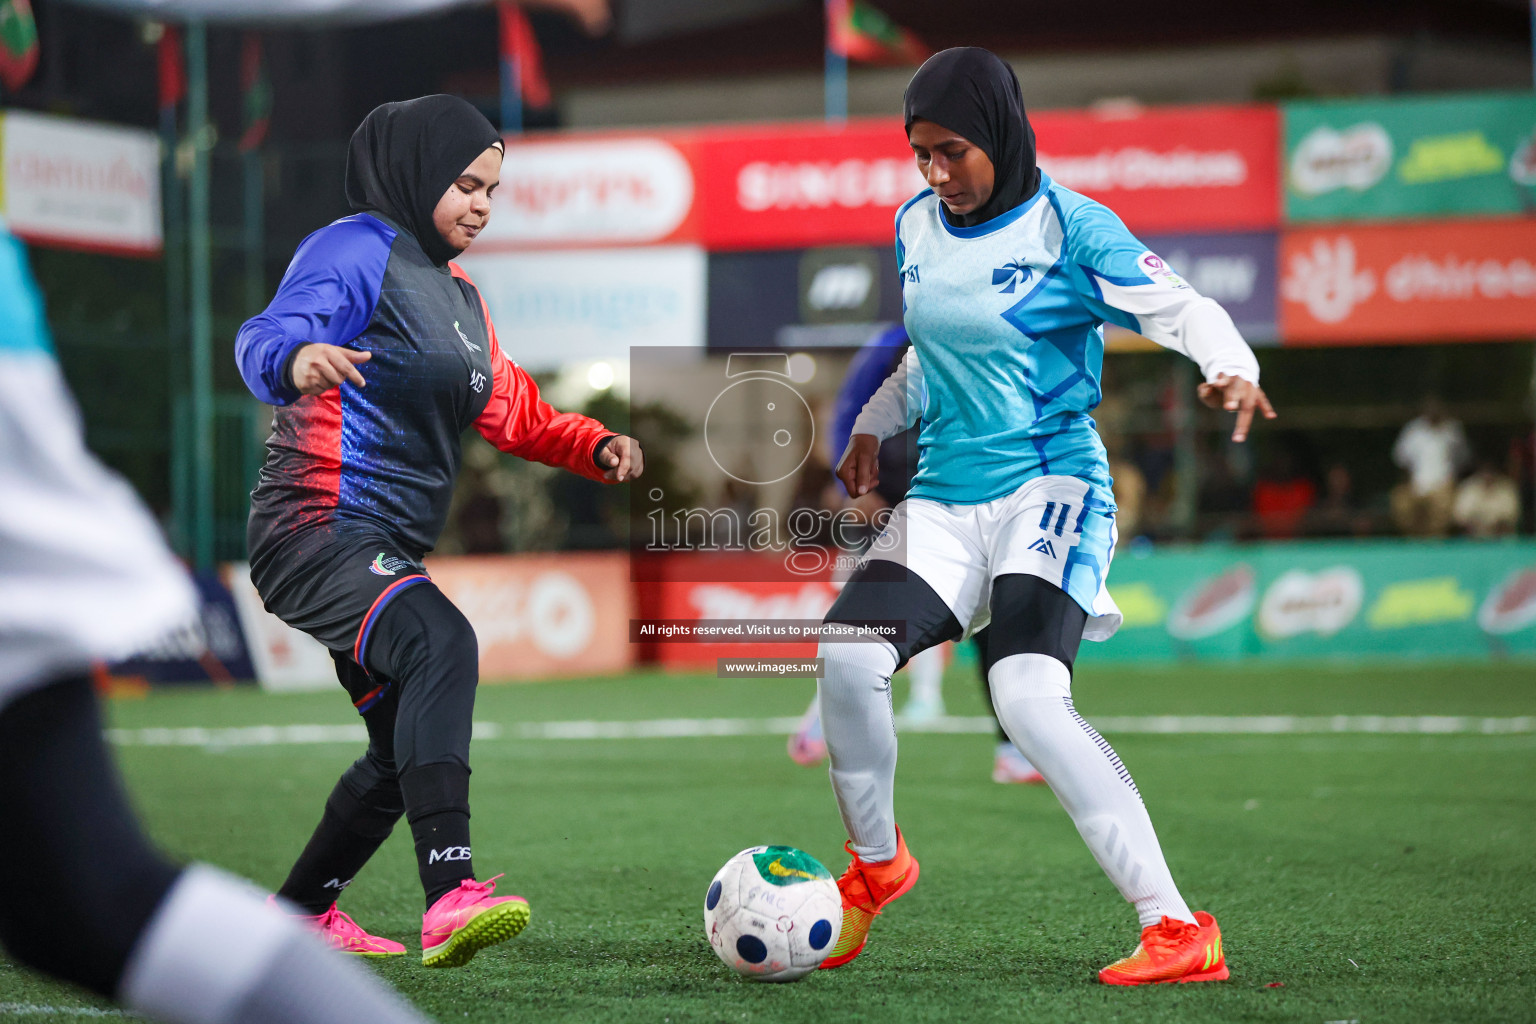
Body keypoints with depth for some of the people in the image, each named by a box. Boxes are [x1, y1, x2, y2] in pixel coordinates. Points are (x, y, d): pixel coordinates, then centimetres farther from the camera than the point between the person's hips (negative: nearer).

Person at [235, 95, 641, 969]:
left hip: (385, 556, 10)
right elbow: (266, 338, -24)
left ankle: (303, 914, 39)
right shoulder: (358, 250, -8)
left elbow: (512, 412, 26)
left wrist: (597, 447, 8)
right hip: (319, 535, -10)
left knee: (409, 749, 19)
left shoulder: (459, 294, 21)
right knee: (442, 644, -35)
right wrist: (298, 359, -48)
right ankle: (451, 896, -47)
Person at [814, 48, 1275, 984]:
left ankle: (1177, 928, -23)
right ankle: (876, 864, 14)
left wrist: (1231, 369, -33)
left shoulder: (1069, 228, -8)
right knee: (849, 656, -16)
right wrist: (874, 426, 14)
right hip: (945, 498, 6)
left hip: (1051, 487, -6)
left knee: (1029, 697, -26)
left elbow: (1181, 308, -13)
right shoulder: (917, 227, 11)